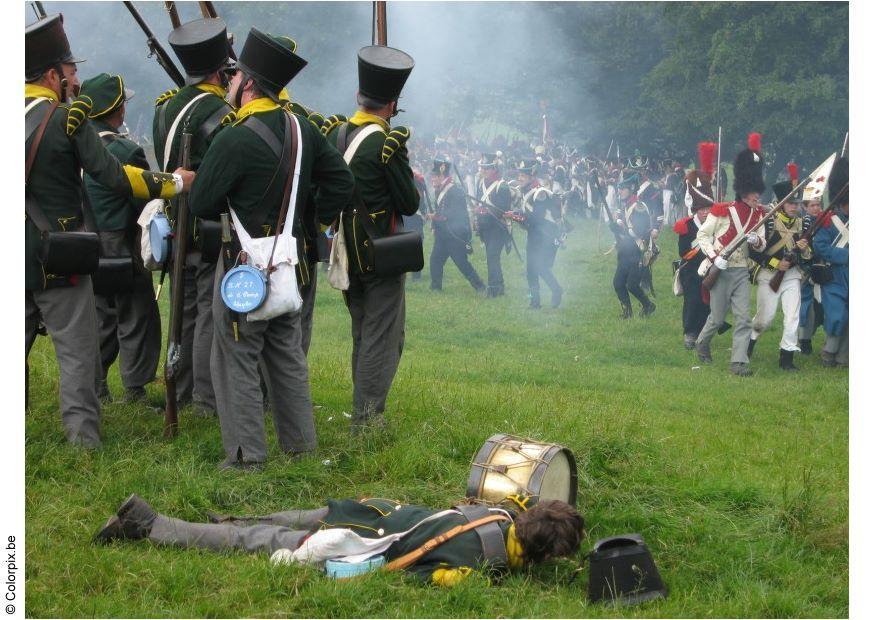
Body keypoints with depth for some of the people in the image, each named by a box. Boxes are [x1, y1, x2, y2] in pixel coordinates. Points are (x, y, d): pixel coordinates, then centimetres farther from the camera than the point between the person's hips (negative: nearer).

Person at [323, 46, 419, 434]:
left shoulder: (333, 133, 2)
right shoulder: (388, 143, -17)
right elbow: (410, 204, -12)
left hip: (345, 252, 7)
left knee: (362, 334, 19)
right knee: (383, 336, 0)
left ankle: (365, 411, 24)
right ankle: (367, 416, -3)